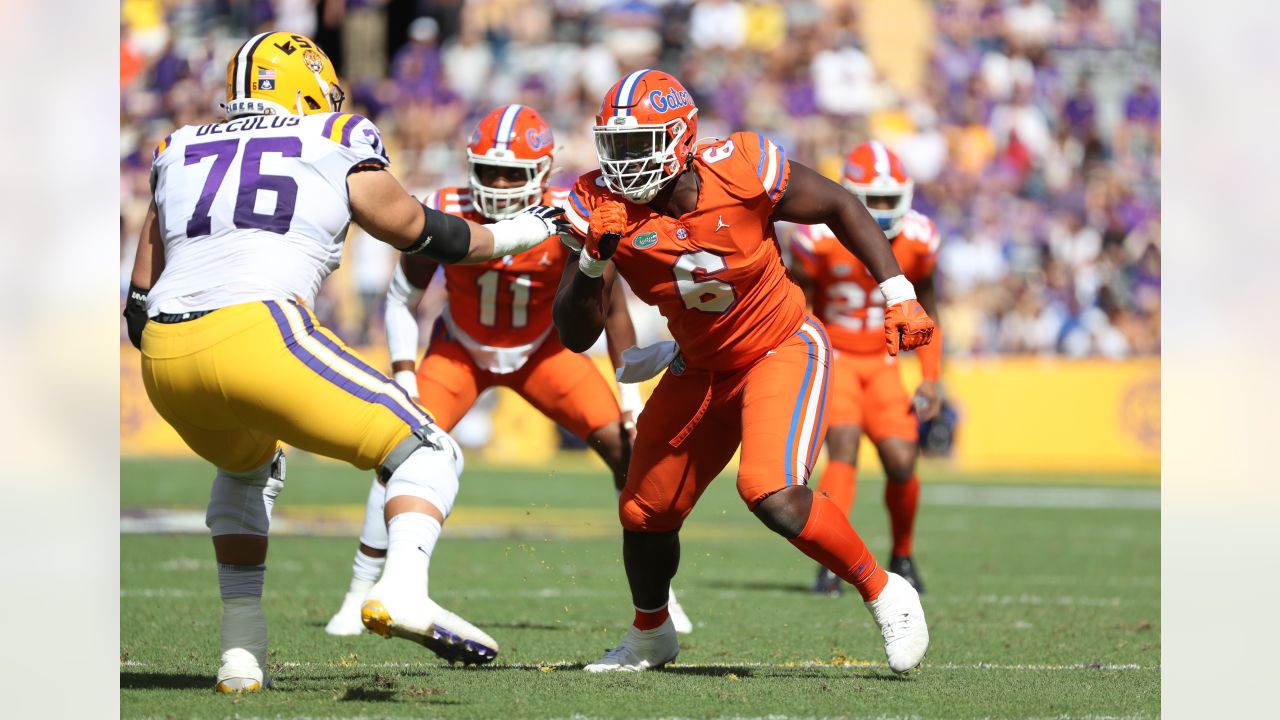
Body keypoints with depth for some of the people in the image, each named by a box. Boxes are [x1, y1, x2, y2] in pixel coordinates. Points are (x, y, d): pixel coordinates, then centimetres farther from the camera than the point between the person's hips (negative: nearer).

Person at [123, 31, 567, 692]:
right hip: (256, 333, -5)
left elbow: (140, 300, 24)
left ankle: (240, 650, 23)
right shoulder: (336, 143, 15)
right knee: (426, 455, 7)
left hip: (164, 360, 5)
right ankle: (403, 589, -21)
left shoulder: (179, 152, 25)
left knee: (247, 469, 35)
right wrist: (509, 237, 43)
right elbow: (413, 230, 27)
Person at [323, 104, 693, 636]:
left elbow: (610, 306, -11)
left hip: (541, 350, 1)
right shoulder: (445, 217, -27)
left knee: (625, 446, -12)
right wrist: (405, 381, -17)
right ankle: (358, 598, -5)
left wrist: (630, 393, -10)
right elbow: (401, 300, -10)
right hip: (461, 349, -1)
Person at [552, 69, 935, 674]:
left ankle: (884, 593, -6)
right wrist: (594, 259, -33)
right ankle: (650, 634, 42)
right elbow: (575, 336, -16)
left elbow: (840, 208, -8)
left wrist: (899, 297, -10)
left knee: (774, 496, -27)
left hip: (782, 349, -5)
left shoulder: (740, 171, -26)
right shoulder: (602, 208, -18)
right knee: (645, 514, 12)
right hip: (702, 369, 5)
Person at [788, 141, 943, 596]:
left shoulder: (917, 238, -8)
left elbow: (925, 313, 8)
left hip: (881, 363, 3)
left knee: (901, 464, -7)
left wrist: (930, 379, 2)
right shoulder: (820, 237, -19)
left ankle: (902, 557, 19)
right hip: (832, 356, -3)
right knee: (844, 448, -25)